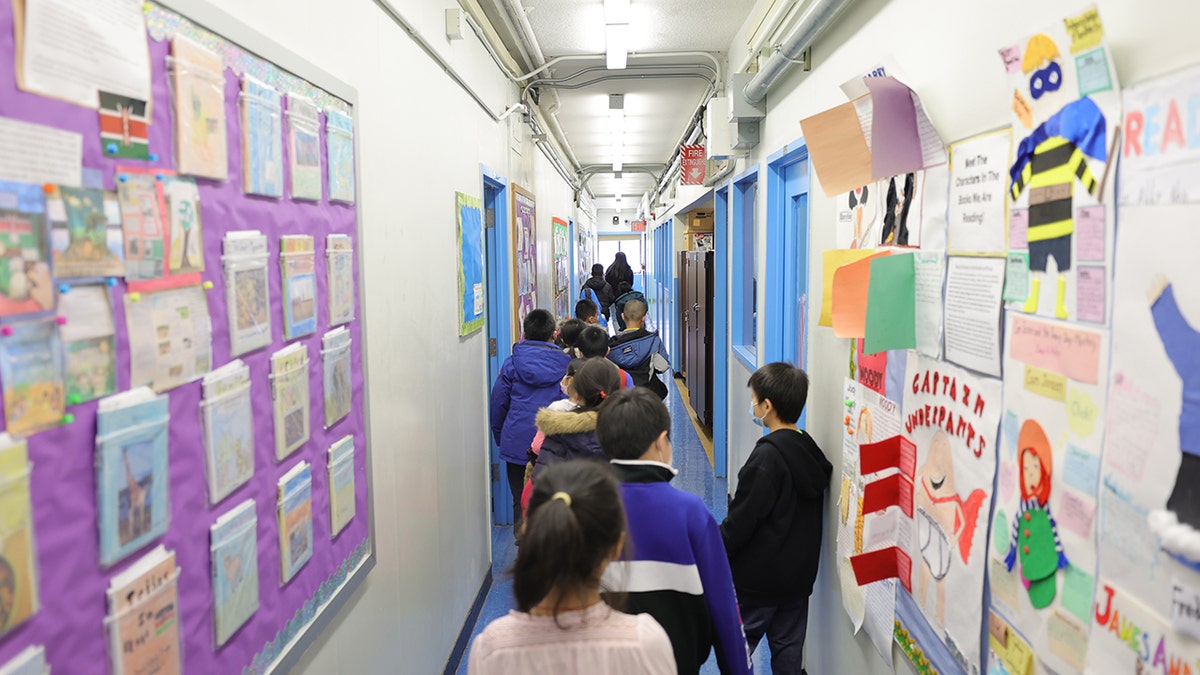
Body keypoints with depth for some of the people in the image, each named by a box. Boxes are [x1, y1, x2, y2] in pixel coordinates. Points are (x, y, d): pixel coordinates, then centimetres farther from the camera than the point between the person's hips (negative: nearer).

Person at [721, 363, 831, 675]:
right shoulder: (811, 451, 4)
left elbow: (742, 519, -20)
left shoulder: (767, 456, -21)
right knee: (789, 649, 16)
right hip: (799, 575, 8)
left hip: (757, 579, -8)